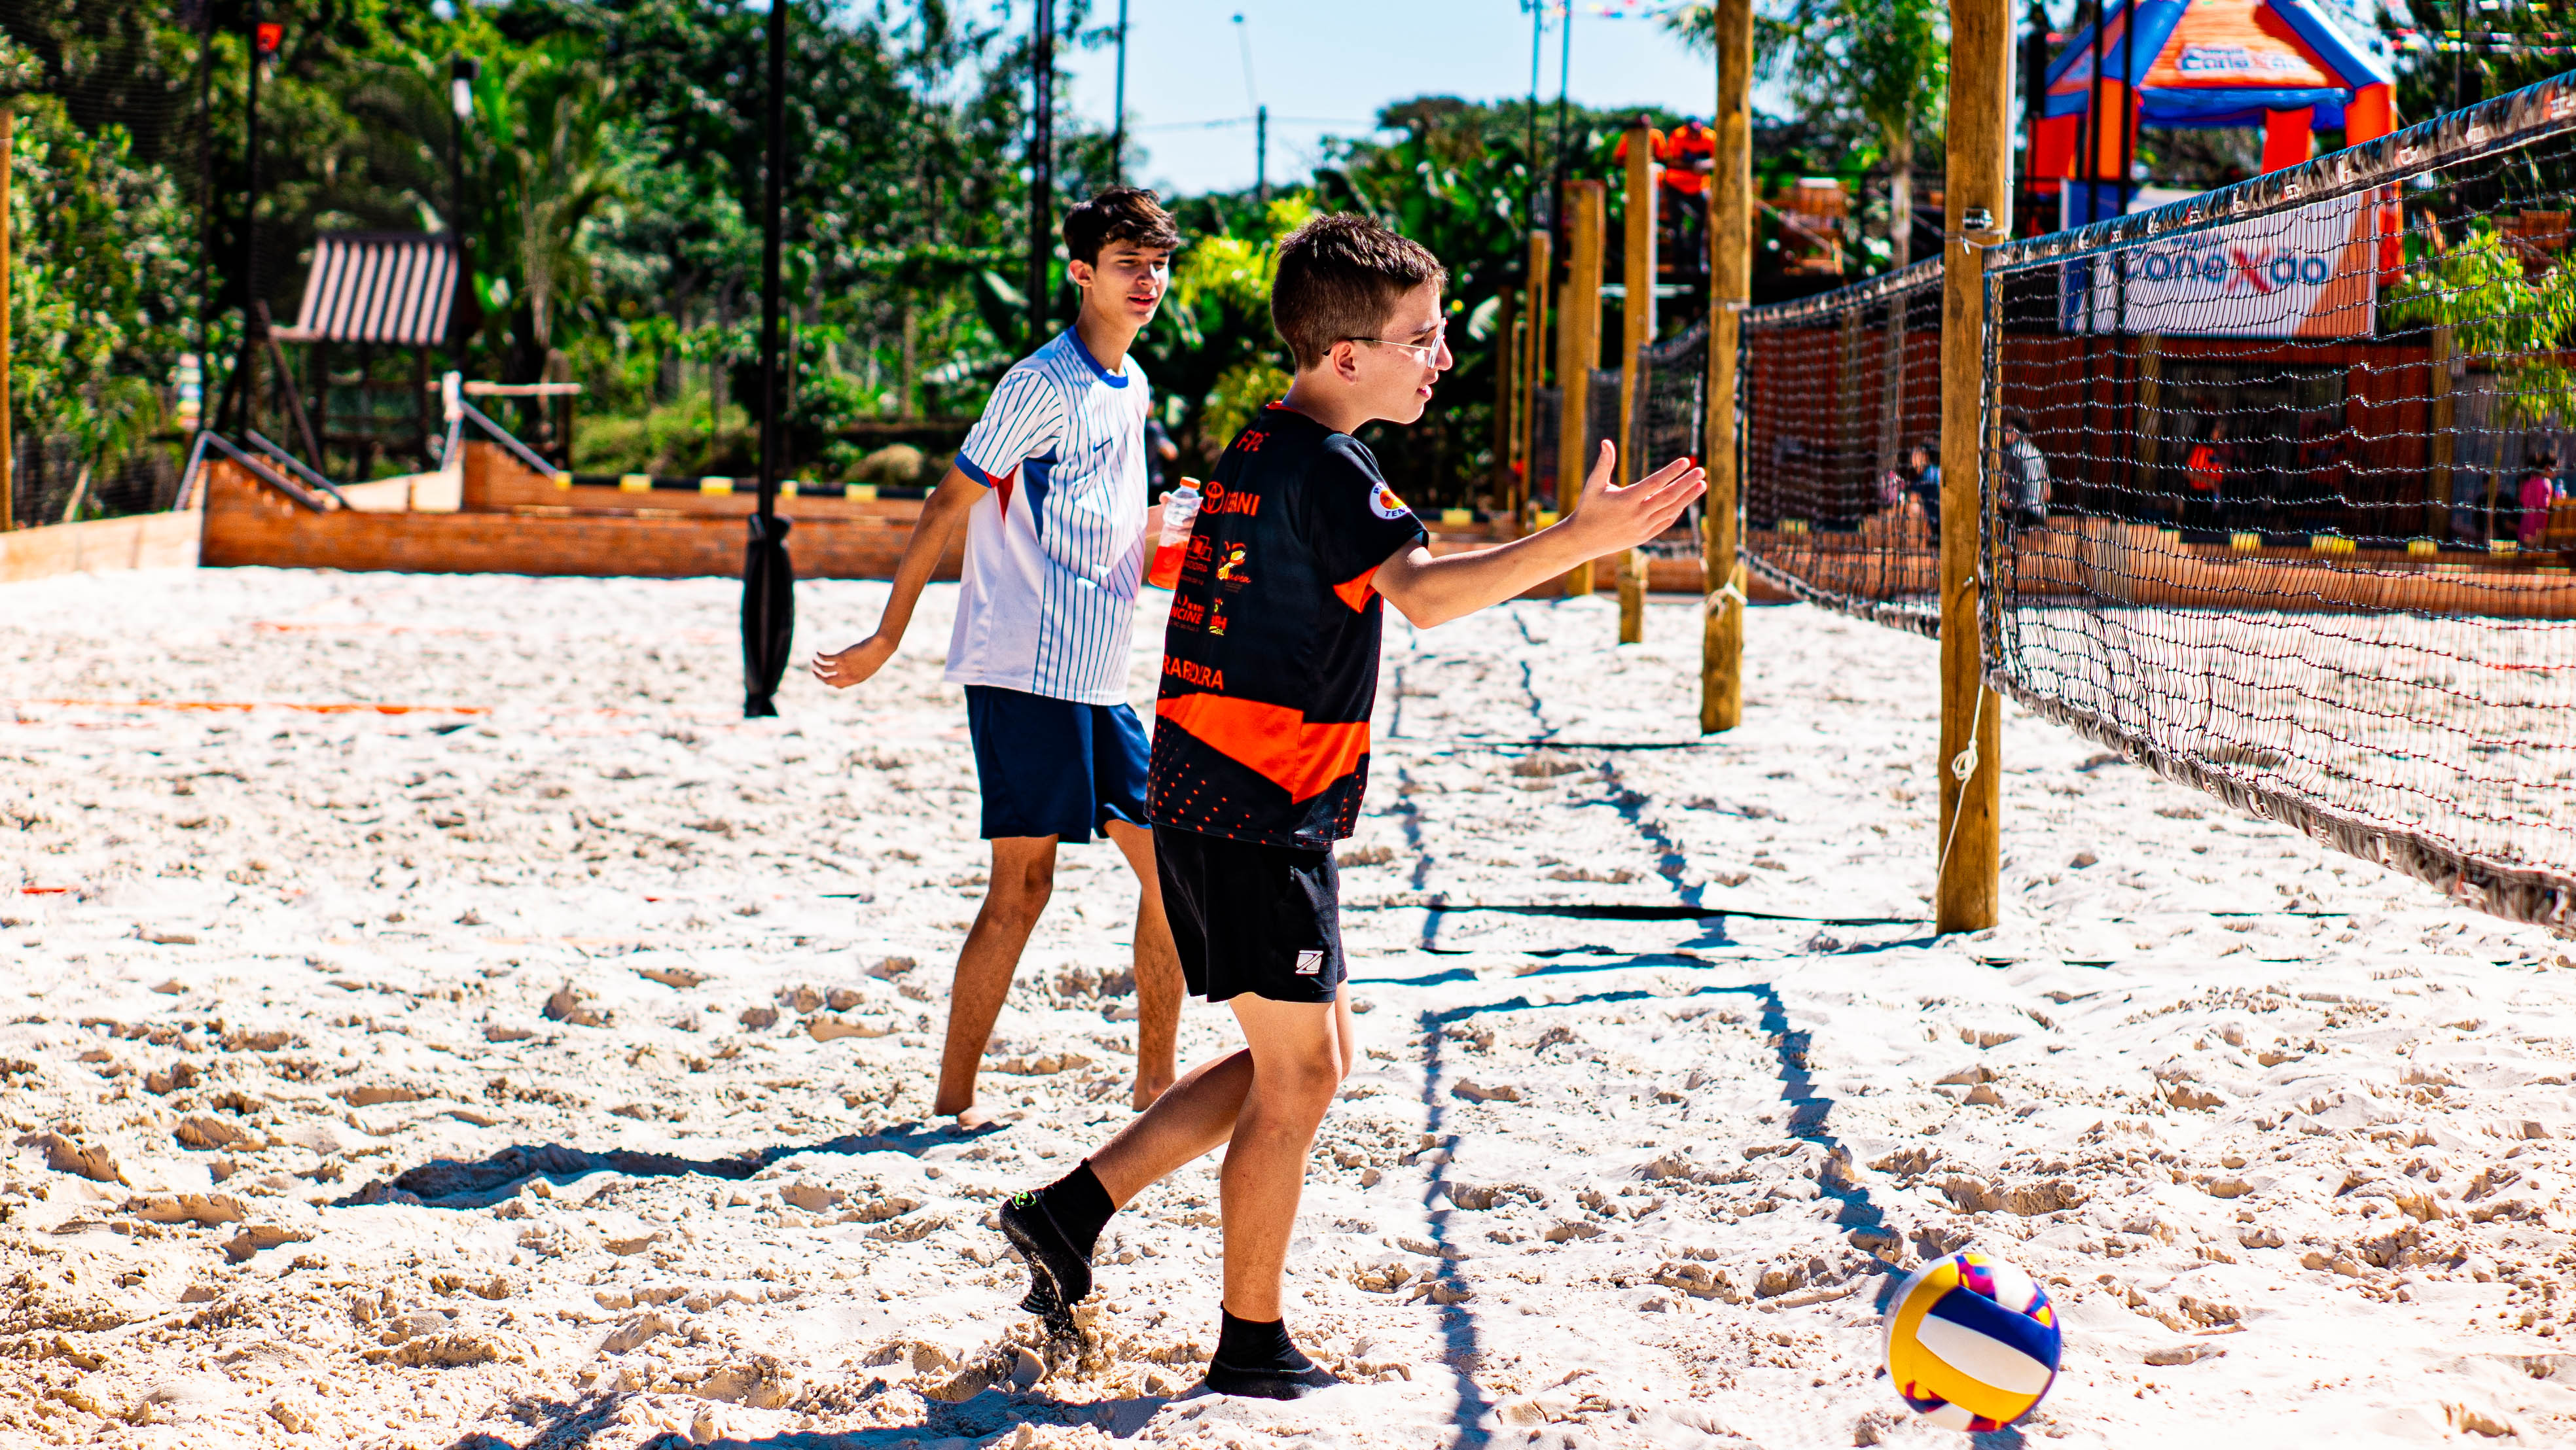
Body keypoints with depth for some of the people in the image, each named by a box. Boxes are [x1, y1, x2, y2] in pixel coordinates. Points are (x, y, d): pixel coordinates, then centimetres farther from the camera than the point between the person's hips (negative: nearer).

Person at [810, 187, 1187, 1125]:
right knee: (1022, 887, -8)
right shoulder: (1041, 386, -11)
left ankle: (1156, 1079, 18)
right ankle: (954, 1096, -1)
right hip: (1023, 673, -8)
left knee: (1170, 865, 7)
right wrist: (886, 640, -7)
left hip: (1097, 681, 8)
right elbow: (947, 509, -9)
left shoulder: (1131, 388, 15)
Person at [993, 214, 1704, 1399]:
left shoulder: (1258, 447, 13)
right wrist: (1578, 541, -39)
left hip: (1213, 801, 10)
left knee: (1310, 1058, 17)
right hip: (1259, 818, -10)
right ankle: (1252, 1346, 9)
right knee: (1299, 1075, 0)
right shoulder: (1321, 468, -17)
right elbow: (1423, 593, -32)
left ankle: (1073, 1208, 17)